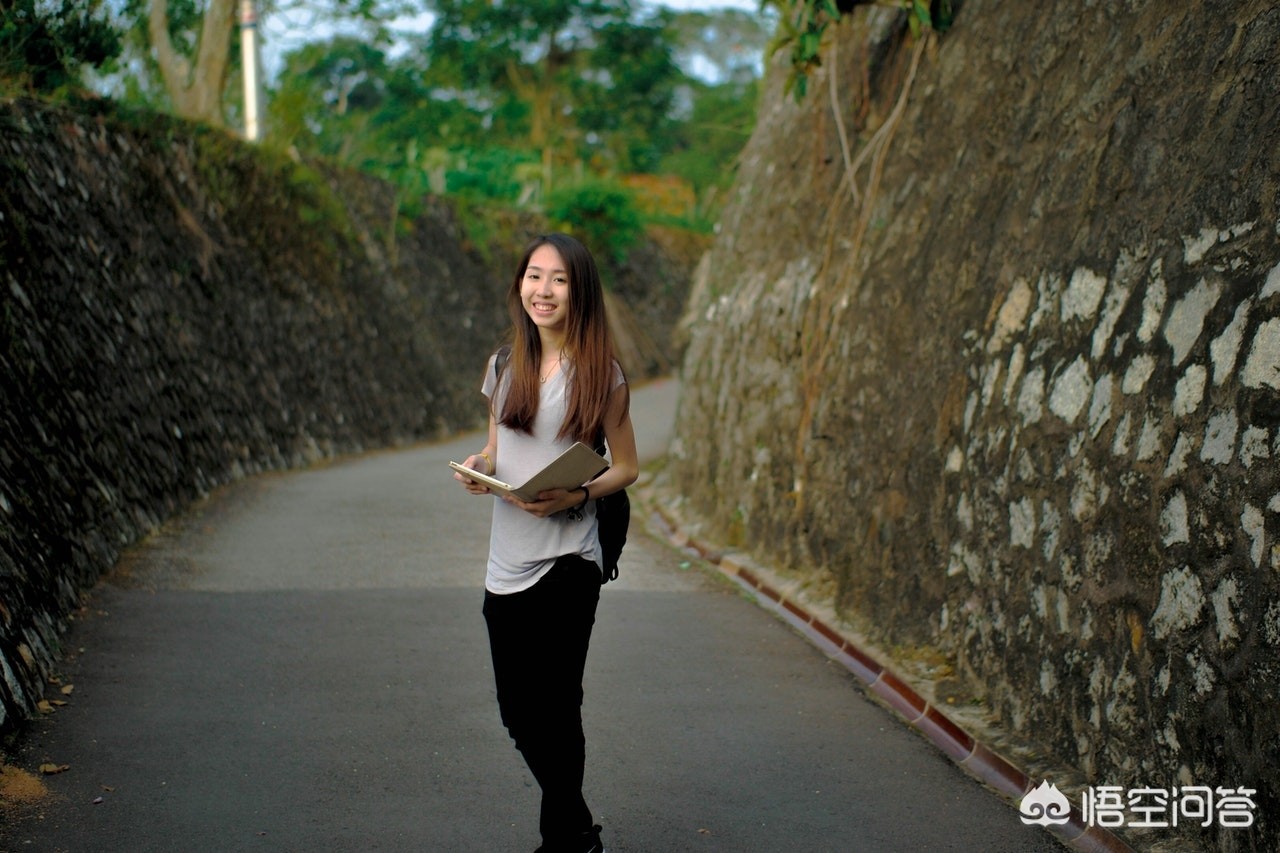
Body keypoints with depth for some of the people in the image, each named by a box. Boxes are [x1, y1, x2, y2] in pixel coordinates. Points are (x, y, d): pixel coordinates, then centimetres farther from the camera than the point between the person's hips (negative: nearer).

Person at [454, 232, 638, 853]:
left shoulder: (600, 374, -4)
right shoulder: (504, 369, 9)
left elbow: (626, 467, 0)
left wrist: (576, 494, -18)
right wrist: (476, 467, -4)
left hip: (567, 562, -5)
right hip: (506, 562, 5)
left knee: (551, 709, -1)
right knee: (518, 714, 12)